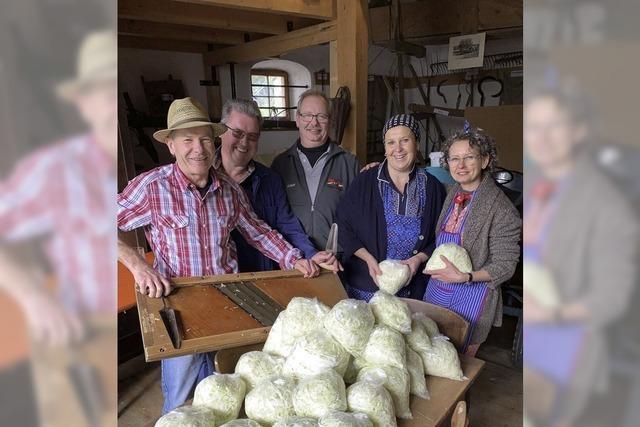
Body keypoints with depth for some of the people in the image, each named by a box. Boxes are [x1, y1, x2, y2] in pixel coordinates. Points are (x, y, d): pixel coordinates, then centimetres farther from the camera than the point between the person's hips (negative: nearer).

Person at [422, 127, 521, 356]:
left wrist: (464, 277, -27)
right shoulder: (452, 193, 1)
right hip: (436, 288, 6)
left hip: (471, 296, -6)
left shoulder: (501, 208, -18)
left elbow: (505, 266, -16)